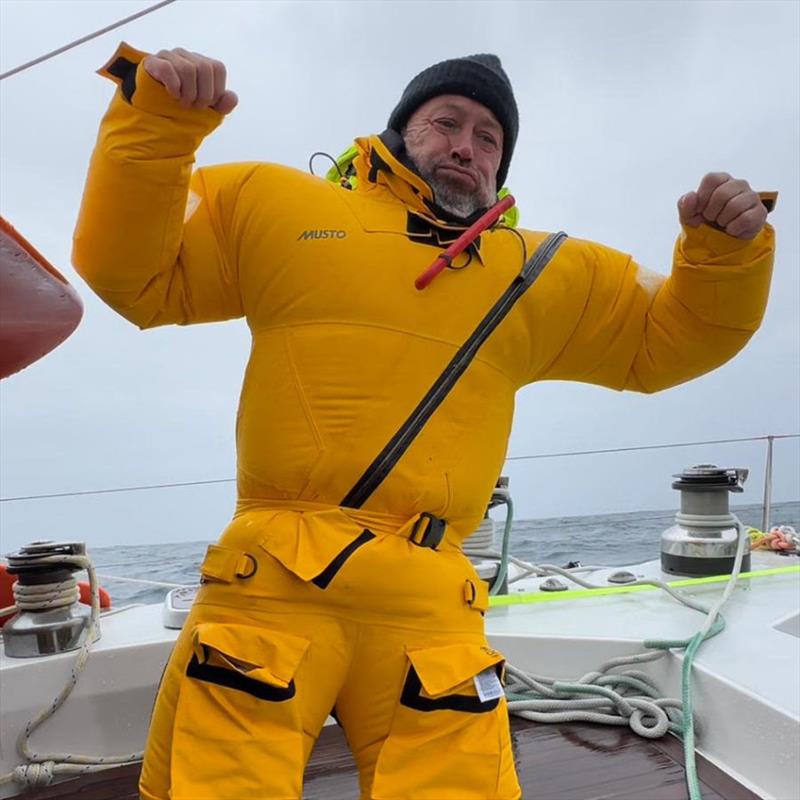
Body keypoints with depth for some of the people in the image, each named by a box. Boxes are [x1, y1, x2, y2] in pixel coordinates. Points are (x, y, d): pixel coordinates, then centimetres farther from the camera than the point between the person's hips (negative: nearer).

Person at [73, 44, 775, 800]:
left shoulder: (545, 275, 18)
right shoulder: (274, 204, 12)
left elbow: (666, 337, 23)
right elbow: (134, 271, 13)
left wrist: (725, 249, 5)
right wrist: (155, 124, -1)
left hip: (430, 607, 3)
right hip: (272, 584, -1)